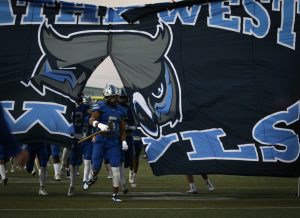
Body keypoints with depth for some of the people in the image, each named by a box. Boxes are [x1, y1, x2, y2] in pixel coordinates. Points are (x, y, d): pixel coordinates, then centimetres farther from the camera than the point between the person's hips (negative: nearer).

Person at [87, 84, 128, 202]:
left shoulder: (119, 110, 10)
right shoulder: (100, 106, -7)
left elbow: (122, 128, 18)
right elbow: (92, 120, -18)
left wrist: (124, 141, 8)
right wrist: (100, 125, -37)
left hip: (113, 142, 3)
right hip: (101, 140, -3)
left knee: (115, 167, -4)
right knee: (96, 166, 1)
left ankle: (115, 194, 2)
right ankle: (94, 176, 40)